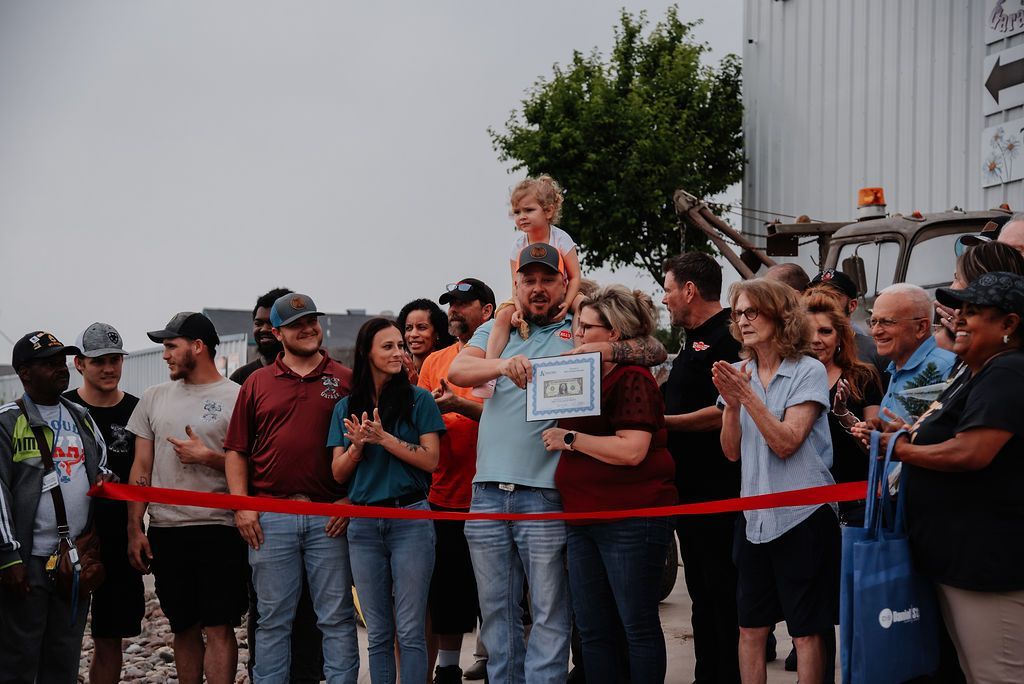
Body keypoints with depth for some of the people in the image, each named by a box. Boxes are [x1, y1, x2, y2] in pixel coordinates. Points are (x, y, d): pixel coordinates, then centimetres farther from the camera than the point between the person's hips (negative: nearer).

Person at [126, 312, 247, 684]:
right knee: (184, 626, 11)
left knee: (219, 627, -5)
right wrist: (134, 530, 6)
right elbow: (141, 468, 12)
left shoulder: (236, 398, -2)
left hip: (219, 528, -4)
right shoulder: (155, 398, 12)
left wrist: (207, 457, -15)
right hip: (165, 529, 4)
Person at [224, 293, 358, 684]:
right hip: (270, 517, 1)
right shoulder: (257, 383, 11)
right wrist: (242, 505, 0)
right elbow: (236, 450, 10)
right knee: (273, 619, 8)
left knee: (336, 618, 4)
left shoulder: (345, 381, 6)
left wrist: (351, 499, -5)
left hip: (329, 517, -1)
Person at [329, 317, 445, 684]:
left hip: (410, 519, -3)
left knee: (410, 631, -4)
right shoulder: (346, 407, 11)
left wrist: (384, 438, -14)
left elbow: (430, 461, -6)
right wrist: (357, 446, -10)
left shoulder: (419, 399, 1)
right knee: (378, 634, 9)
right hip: (363, 525, 3)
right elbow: (338, 473, 9)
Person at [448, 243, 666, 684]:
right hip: (488, 488, 3)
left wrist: (602, 349, -21)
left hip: (544, 493, -3)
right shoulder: (496, 330, 14)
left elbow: (656, 351, -3)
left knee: (549, 613, 0)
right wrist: (503, 364, -23)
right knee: (495, 610, 12)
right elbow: (457, 371, -3)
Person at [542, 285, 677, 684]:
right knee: (593, 630, 12)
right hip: (584, 517, 9)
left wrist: (569, 439, -16)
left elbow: (632, 450, -25)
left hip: (630, 519, -9)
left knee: (638, 627, 1)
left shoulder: (633, 378, -12)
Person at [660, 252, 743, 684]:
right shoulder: (695, 341, 18)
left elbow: (725, 413, -23)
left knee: (724, 595, -5)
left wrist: (662, 422, -18)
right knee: (702, 595, 15)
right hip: (690, 490, 10)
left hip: (718, 491, -10)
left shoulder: (726, 339, -14)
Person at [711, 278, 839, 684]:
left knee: (807, 631, 2)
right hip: (755, 515, 5)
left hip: (803, 516, -5)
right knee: (750, 628, 10)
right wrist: (731, 403, -12)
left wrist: (747, 395, -21)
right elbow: (732, 451, 4)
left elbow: (786, 443, -17)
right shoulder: (739, 373, 6)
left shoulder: (809, 372, -8)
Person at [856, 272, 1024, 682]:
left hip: (987, 558, -11)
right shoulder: (974, 376, 17)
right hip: (955, 555, 11)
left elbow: (971, 453, -28)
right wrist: (891, 435, 7)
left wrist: (902, 448, -12)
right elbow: (943, 441, 25)